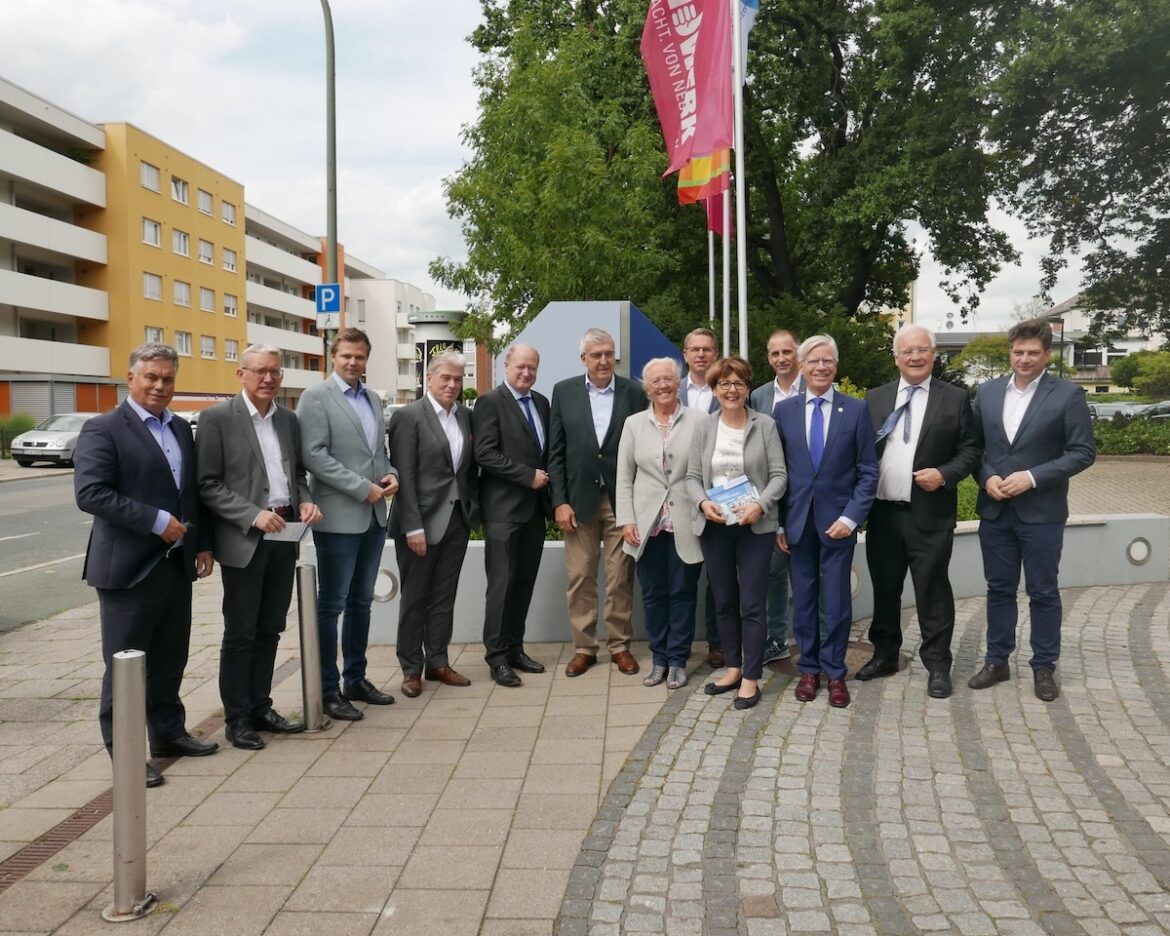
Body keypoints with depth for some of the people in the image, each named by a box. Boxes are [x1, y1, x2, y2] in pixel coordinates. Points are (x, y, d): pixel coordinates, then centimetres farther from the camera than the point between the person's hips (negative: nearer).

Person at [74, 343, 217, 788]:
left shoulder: (182, 429, 13)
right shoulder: (103, 429, -9)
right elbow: (90, 492, -19)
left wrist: (202, 544, 11)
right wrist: (156, 521, -20)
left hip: (176, 564, 7)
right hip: (128, 567, -7)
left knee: (170, 659, 16)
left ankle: (169, 733, 31)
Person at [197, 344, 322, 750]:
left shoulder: (288, 419, 11)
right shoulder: (217, 418, -7)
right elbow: (208, 485, -10)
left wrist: (304, 501, -1)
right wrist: (253, 515, -20)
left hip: (284, 535, 6)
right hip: (244, 538, -6)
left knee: (269, 629, 14)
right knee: (240, 633, 4)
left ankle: (260, 707, 26)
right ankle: (237, 718, 16)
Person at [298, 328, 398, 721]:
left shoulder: (372, 399, 15)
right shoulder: (316, 396, -6)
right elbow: (314, 455, -15)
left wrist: (391, 474, 0)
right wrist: (363, 488, -17)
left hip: (374, 516, 7)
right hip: (339, 516, -7)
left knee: (361, 602, 14)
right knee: (332, 604, 1)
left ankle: (355, 680, 26)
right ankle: (328, 690, 10)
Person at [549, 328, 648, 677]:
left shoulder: (634, 393, 1)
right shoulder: (564, 392, 3)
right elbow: (556, 452, 3)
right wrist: (560, 501, -4)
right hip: (579, 498, 1)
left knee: (620, 579, 6)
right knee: (579, 578, 6)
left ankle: (620, 645, 19)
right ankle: (583, 647, 18)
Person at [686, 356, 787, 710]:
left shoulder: (765, 425, -1)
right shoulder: (703, 428, 6)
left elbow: (779, 475, -4)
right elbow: (692, 477, 5)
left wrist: (760, 504, -20)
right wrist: (703, 503, -14)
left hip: (754, 526, -3)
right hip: (714, 526, 3)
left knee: (752, 604, -1)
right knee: (723, 602, 12)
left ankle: (751, 678, 9)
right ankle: (733, 668, 27)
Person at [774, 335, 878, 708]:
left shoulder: (856, 410, -2)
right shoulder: (784, 410, 3)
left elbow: (868, 471, -1)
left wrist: (851, 517, -11)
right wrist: (778, 523, 1)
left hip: (837, 519, -1)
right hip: (798, 520, 2)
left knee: (837, 601, 4)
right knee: (803, 600, 10)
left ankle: (835, 673, 19)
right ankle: (809, 668, 24)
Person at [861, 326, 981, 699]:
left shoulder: (955, 399, 1)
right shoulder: (875, 398, 8)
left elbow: (970, 451, 1)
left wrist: (944, 475, -15)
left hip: (930, 514, -3)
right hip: (882, 513, 3)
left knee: (932, 591, 3)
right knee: (884, 588, 15)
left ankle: (937, 665, 16)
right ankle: (885, 655, 30)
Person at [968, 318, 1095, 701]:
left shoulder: (1068, 395, -6)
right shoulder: (987, 392, 5)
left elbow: (1083, 452, -8)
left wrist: (1032, 477, -17)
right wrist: (987, 478, -9)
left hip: (1041, 512, -3)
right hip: (995, 510, 3)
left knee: (1043, 593, 7)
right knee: (999, 589, 12)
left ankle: (1044, 667, 21)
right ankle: (997, 661, 24)